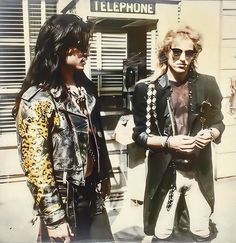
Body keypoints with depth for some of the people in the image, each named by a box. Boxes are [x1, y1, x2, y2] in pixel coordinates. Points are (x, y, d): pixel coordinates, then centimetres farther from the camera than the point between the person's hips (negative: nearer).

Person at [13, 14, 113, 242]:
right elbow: (35, 164, -20)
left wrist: (104, 176, 16)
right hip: (63, 200, -6)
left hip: (92, 192, 7)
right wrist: (54, 217, -17)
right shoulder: (37, 99, -19)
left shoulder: (85, 87, 4)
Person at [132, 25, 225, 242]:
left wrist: (211, 134, -12)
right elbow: (139, 135, -4)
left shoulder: (207, 84, -1)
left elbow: (218, 123, 10)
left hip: (199, 171, 2)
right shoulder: (147, 89, -9)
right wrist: (168, 141, -19)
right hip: (165, 172, -2)